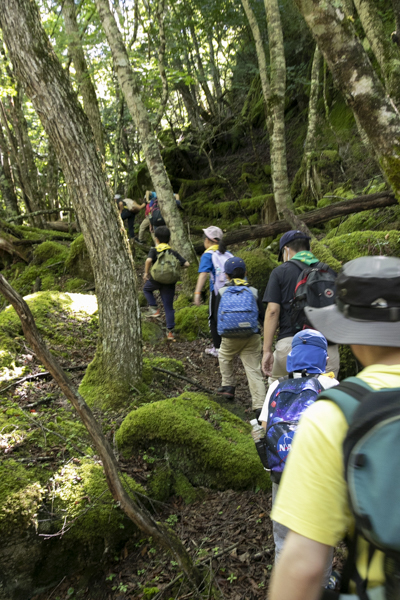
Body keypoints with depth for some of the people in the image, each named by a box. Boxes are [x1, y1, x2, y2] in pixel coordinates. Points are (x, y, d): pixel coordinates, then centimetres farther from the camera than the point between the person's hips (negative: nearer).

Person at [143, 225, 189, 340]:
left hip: (156, 280, -2)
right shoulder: (173, 252, 6)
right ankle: (170, 332, 9)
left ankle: (154, 309, 16)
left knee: (147, 289, 32)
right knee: (169, 307, 9)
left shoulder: (154, 250, -3)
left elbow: (148, 260, -25)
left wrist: (146, 272, -10)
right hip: (169, 283, 2)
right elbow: (186, 264, -1)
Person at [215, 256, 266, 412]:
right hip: (253, 337, 1)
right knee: (254, 370, 2)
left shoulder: (222, 292, 2)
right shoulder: (253, 291, 7)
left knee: (224, 356, 28)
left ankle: (228, 386, 28)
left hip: (230, 337, -1)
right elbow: (262, 316, 7)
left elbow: (217, 317, 5)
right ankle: (259, 406, -2)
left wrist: (221, 335, 20)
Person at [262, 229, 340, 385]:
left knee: (276, 382, 22)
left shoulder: (280, 272, 3)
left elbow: (272, 311, -5)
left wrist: (267, 350, -4)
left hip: (291, 342, -2)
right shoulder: (330, 272, 12)